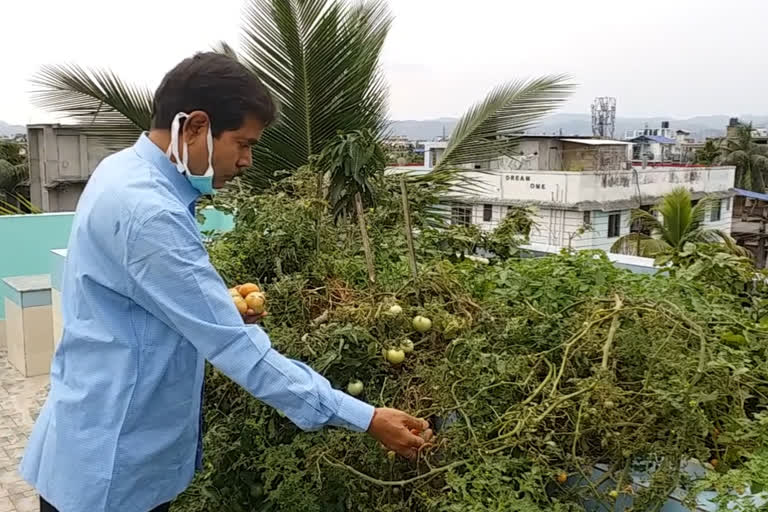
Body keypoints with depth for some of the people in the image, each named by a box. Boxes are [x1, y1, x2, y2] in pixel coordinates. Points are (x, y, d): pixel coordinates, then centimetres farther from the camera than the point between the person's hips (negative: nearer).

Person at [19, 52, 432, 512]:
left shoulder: (126, 171, 2)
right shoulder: (147, 212, -29)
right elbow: (235, 348, -29)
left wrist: (220, 311, -1)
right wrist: (365, 419, -25)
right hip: (110, 466, -9)